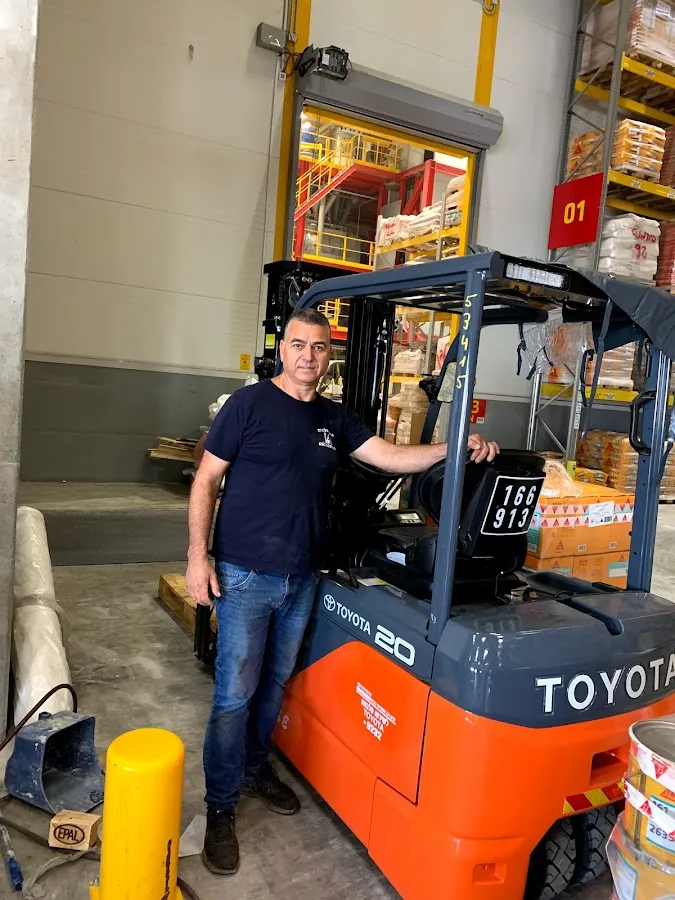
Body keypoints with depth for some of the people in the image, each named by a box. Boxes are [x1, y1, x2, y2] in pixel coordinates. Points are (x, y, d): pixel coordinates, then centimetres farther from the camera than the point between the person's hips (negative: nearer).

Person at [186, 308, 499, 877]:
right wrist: (198, 557, -12)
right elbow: (206, 480, -6)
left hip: (302, 577, 5)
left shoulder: (336, 419, 8)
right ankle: (221, 806, 21)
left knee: (274, 684, 20)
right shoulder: (249, 403, -8)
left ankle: (255, 768, 42)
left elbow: (391, 457, 3)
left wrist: (454, 448, -12)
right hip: (244, 574, -5)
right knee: (235, 695, 2)